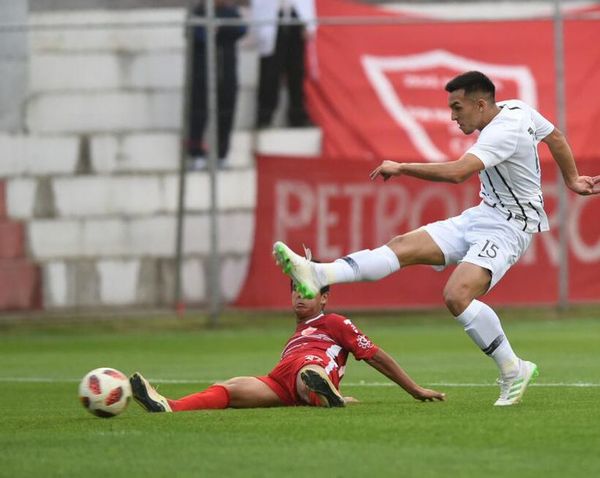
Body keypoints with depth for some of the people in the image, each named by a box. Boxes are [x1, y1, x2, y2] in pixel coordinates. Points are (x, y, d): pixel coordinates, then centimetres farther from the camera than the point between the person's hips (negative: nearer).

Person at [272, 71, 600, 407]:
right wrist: (572, 180, 38)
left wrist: (402, 168, -26)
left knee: (458, 296, -28)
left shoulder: (503, 132, -23)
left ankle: (513, 370, -12)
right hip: (481, 216, 10)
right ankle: (318, 275, -22)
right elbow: (556, 137, 23)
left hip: (509, 227, -10)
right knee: (405, 246, -8)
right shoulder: (516, 109, 7)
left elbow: (457, 172, -35)